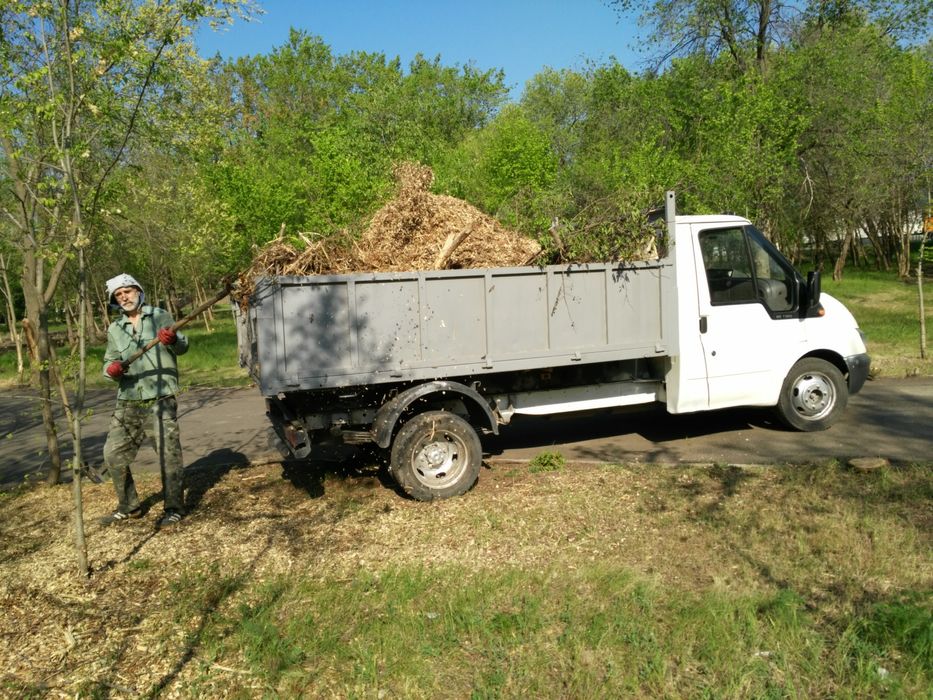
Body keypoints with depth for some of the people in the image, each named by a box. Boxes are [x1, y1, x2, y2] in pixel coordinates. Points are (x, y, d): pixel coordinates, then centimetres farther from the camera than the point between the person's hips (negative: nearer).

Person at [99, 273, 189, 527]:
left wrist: (173, 340, -27)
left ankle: (174, 509, 11)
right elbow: (109, 361, 13)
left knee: (168, 455, -4)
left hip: (160, 401, -5)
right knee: (113, 454, 10)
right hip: (127, 403, 5)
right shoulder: (114, 330, 13)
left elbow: (183, 347, -4)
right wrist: (111, 369, -11)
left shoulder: (160, 316, 2)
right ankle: (129, 507, 27)